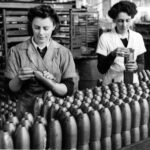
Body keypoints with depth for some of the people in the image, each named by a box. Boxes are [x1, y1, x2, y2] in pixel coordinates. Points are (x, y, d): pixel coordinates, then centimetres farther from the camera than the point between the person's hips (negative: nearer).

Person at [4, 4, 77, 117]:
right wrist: (19, 79, -18)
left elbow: (69, 90, -2)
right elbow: (11, 89, 2)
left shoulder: (64, 53, 1)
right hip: (27, 113, 0)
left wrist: (49, 83, -19)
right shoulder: (17, 51, 0)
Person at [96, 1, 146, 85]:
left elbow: (142, 64, 10)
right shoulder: (105, 38, -6)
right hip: (111, 85, -3)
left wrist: (136, 67, -11)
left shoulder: (138, 37, 3)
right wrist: (113, 54, -21)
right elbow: (101, 69, -7)